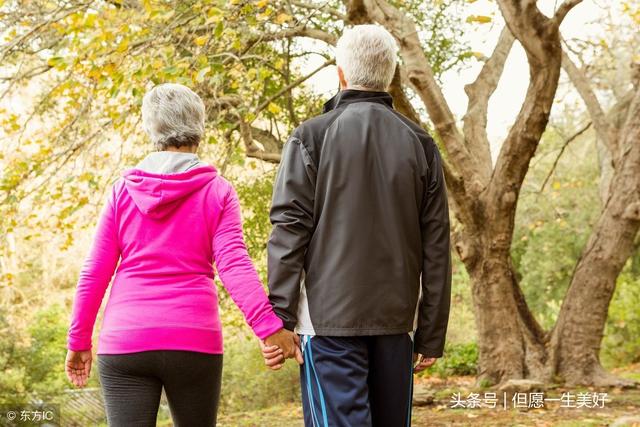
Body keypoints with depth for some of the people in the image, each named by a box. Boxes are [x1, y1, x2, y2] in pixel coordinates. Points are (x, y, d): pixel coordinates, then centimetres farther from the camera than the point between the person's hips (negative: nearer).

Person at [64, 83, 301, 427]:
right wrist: (269, 327, -18)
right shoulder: (217, 192, 1)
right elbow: (234, 266, -13)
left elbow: (94, 274, 5)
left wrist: (79, 341, 12)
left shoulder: (124, 191, 5)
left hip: (125, 343, 1)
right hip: (193, 343, 0)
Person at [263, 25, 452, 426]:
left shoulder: (312, 137, -1)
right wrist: (432, 334, 10)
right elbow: (436, 249, 6)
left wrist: (279, 320, -5)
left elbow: (289, 233, -7)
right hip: (396, 320, 4)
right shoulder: (420, 144, 8)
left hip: (330, 318, -3)